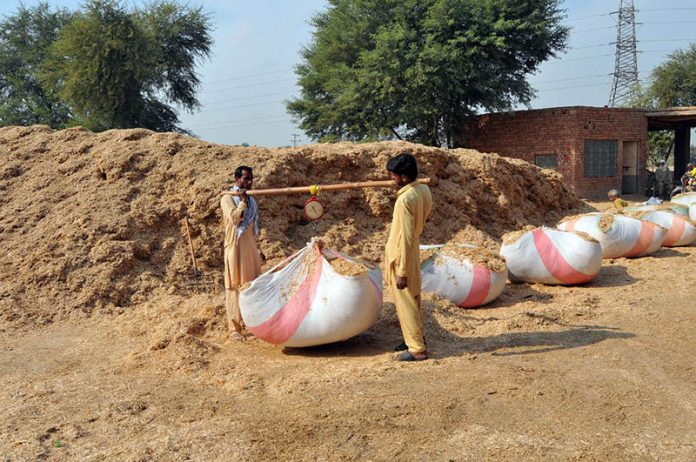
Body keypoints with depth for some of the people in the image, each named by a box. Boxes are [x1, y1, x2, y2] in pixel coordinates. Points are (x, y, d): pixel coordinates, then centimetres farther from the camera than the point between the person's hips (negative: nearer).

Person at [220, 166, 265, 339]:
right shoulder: (228, 198, -4)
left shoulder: (251, 200, 15)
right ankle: (235, 328, 2)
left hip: (251, 248, 7)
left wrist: (258, 250, 19)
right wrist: (243, 201, -15)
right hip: (236, 248, -6)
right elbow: (234, 218, -20)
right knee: (235, 287, -3)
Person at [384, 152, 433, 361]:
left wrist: (401, 272, -22)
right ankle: (417, 338, 35)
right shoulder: (424, 191, -1)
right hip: (413, 254, 9)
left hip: (401, 258, -9)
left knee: (405, 304, 1)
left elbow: (405, 238, -26)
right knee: (413, 300, 21)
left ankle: (417, 349, 9)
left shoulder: (405, 200, -27)